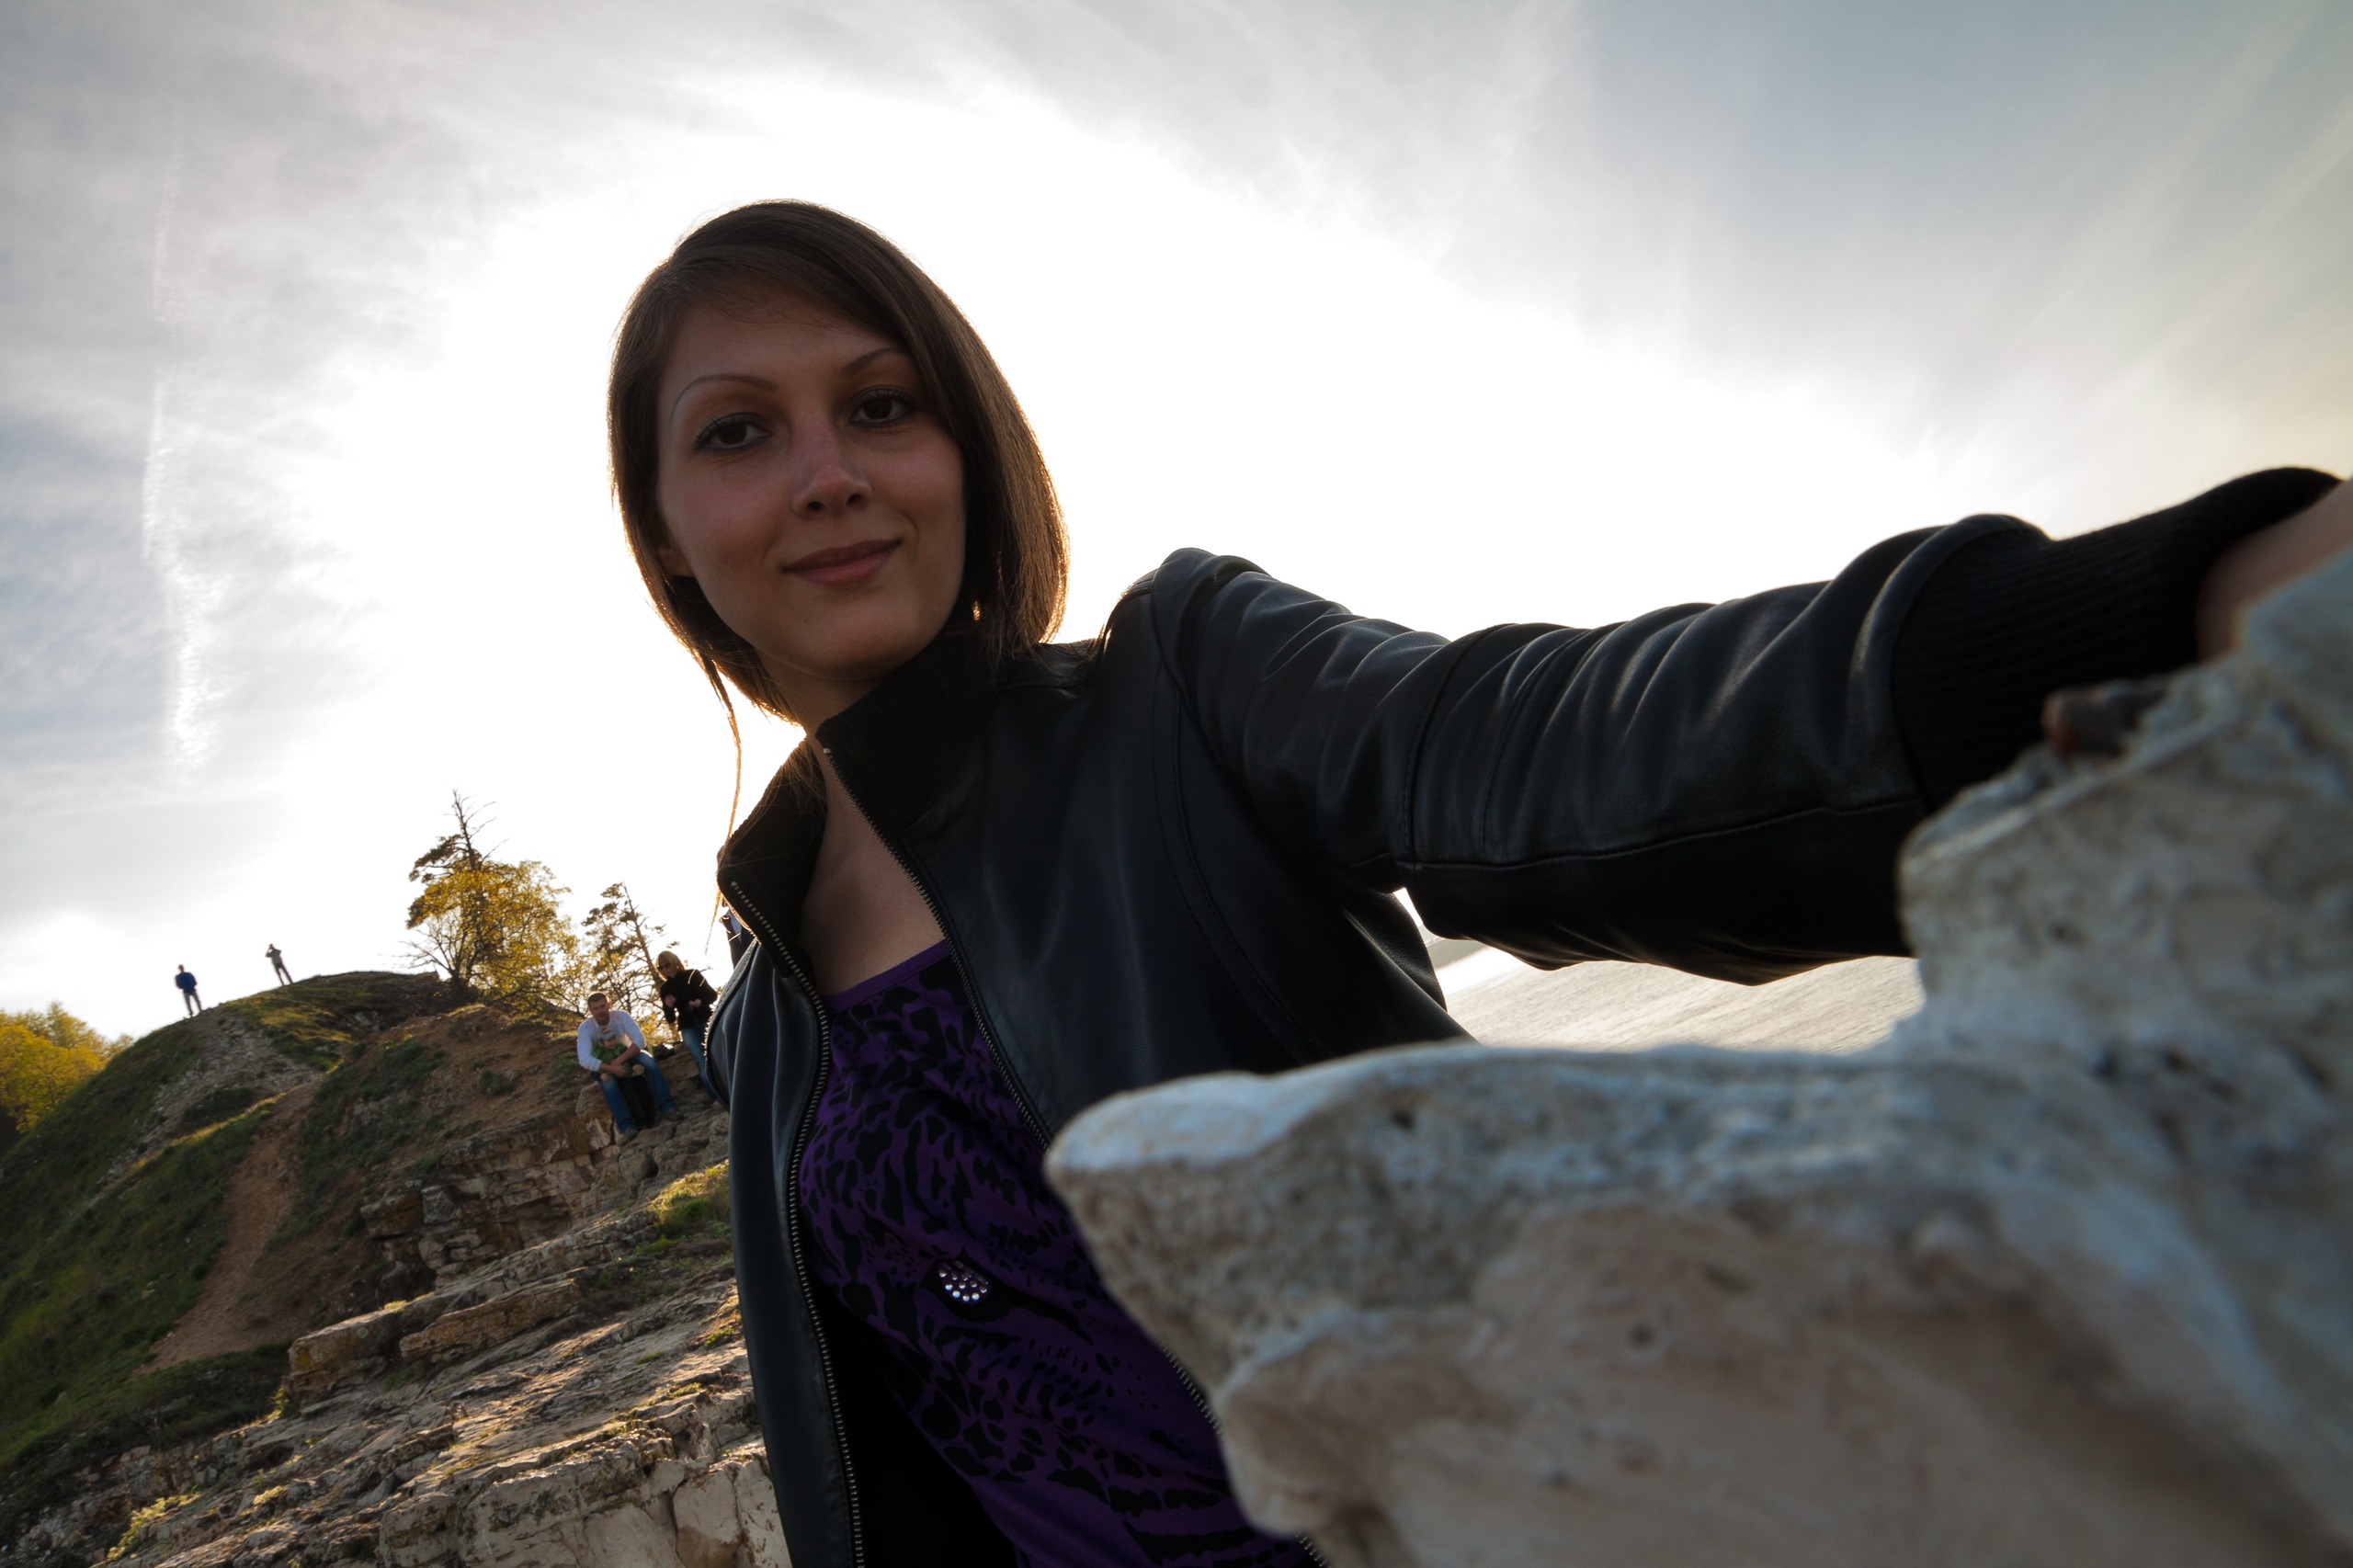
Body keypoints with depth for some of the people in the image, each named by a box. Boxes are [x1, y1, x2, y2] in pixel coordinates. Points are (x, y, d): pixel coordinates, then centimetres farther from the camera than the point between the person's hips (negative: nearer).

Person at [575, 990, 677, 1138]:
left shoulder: (621, 1016, -17)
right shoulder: (585, 1027, -20)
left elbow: (640, 1040, -26)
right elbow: (584, 1059, -32)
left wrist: (619, 1060, -37)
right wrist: (611, 1068, -43)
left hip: (628, 1057, 1)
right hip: (605, 1066, -1)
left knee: (647, 1058, -30)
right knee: (607, 1081, -35)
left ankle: (666, 1107, -37)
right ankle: (627, 1126, -42)